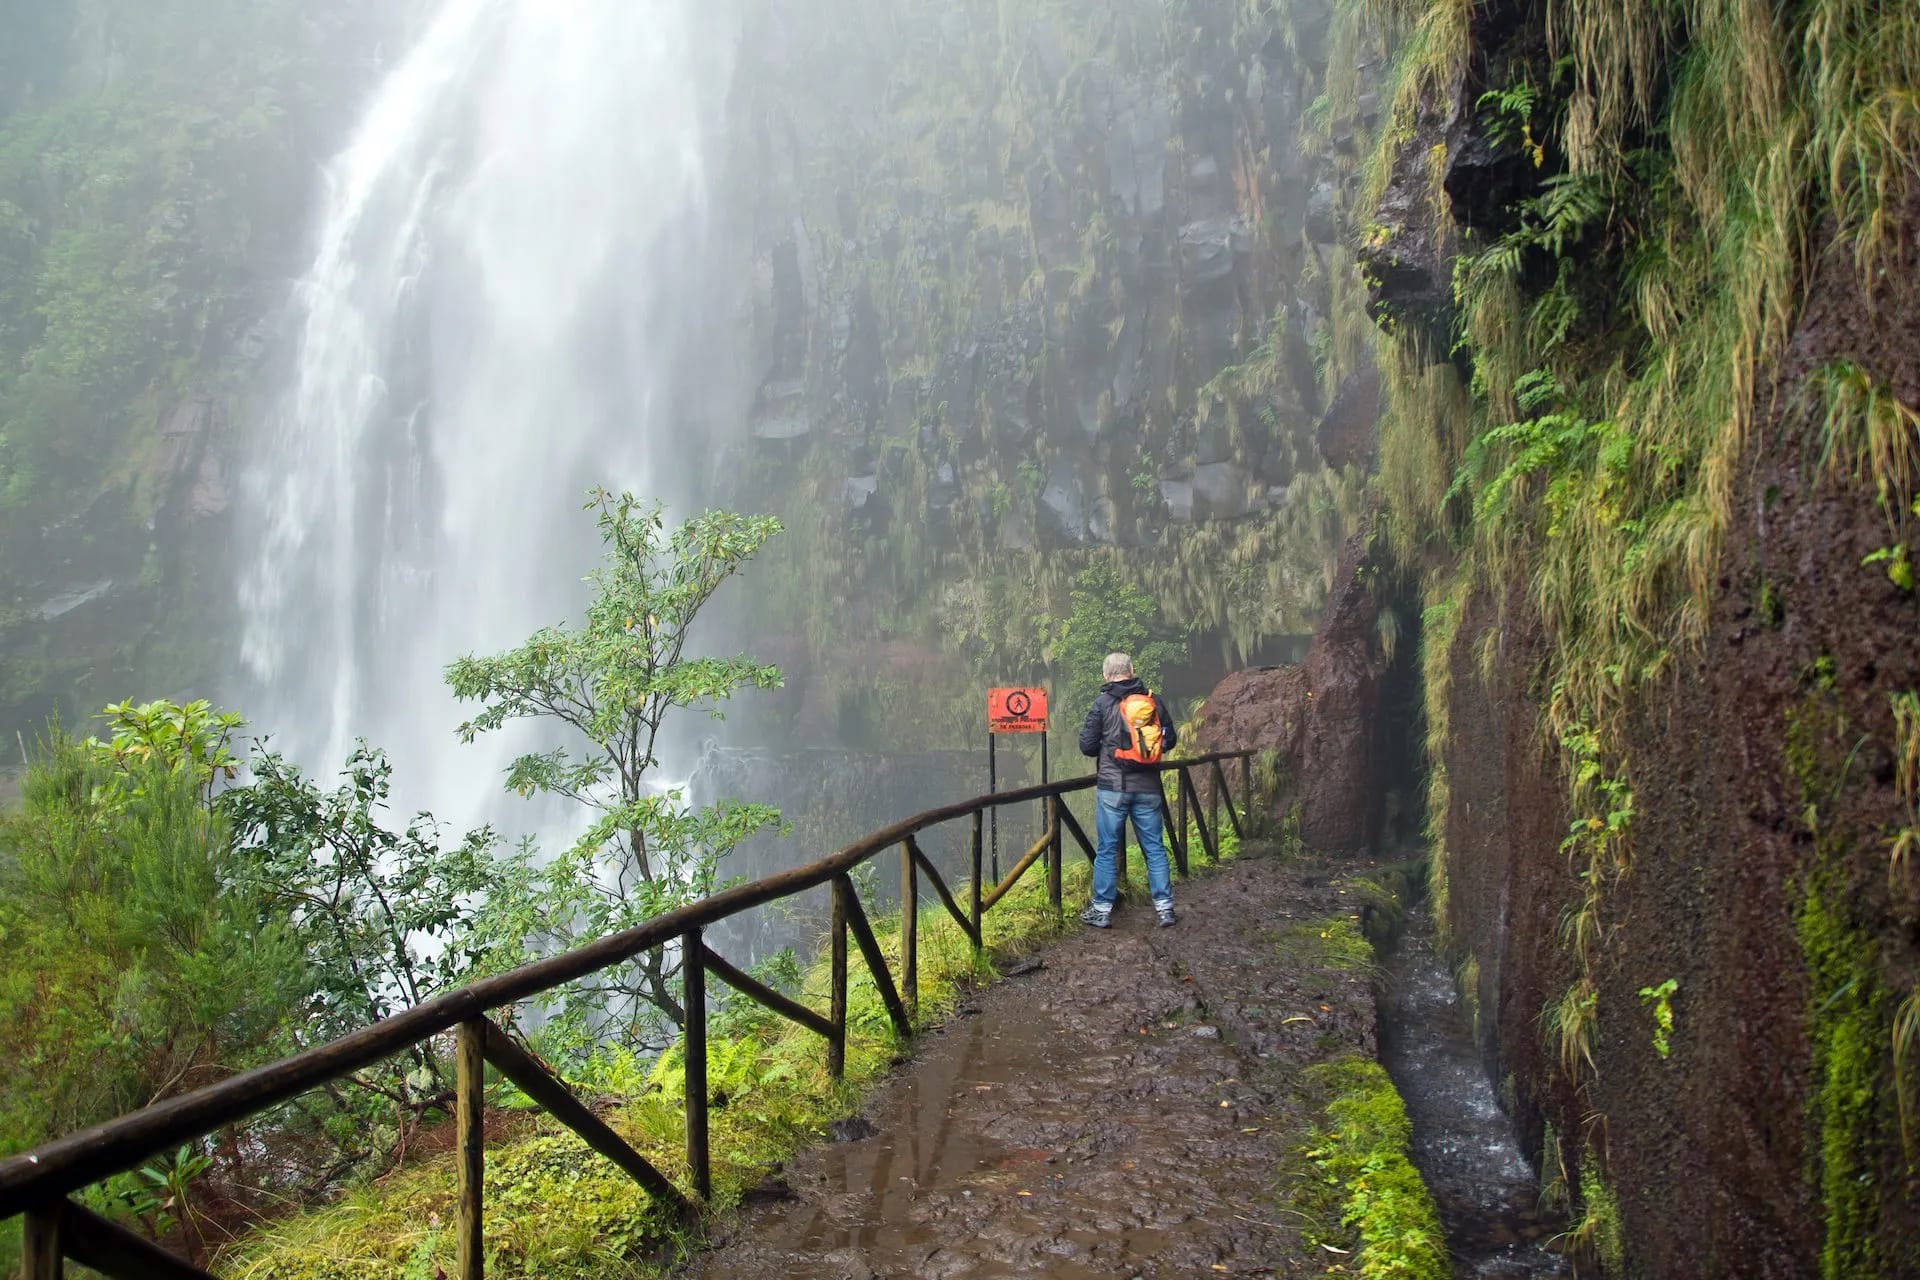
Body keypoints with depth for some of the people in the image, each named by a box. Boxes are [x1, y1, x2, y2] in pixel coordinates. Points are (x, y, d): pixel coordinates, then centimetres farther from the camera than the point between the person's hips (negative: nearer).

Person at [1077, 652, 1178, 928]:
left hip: (1113, 786, -2)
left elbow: (1087, 746, -3)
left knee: (1107, 849, 6)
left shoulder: (1103, 703, -7)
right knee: (1155, 847, 11)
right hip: (1148, 788, 3)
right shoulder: (1154, 701, 2)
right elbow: (1170, 740, 10)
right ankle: (1165, 907, 13)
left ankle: (1102, 910, 12)